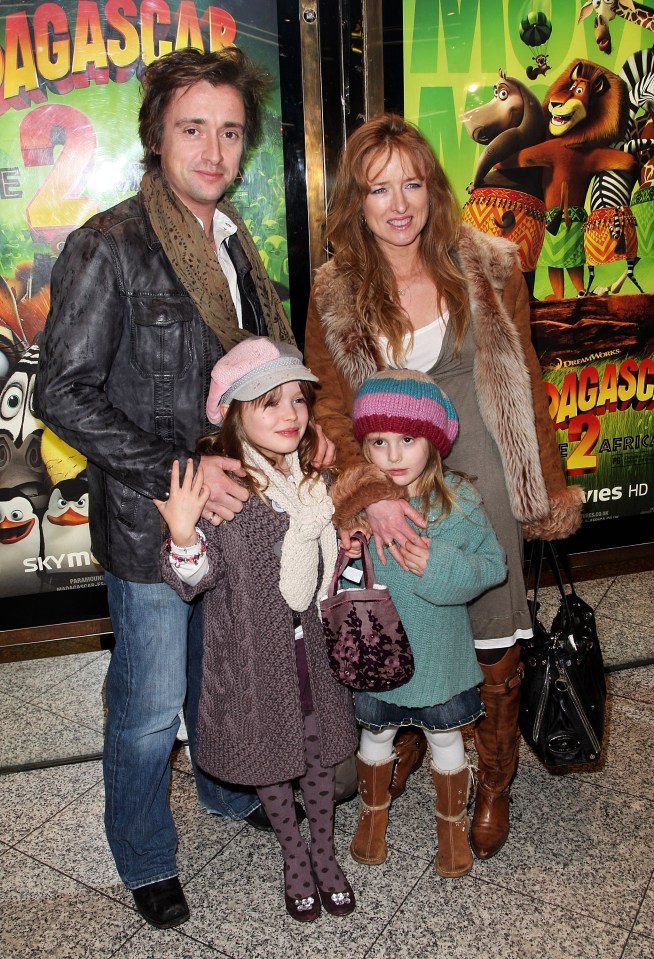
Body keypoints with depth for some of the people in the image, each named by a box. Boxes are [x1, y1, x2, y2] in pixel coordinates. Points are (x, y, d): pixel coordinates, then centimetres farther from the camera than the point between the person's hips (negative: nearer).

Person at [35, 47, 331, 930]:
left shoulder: (233, 243, 9)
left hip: (233, 503, 7)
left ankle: (231, 792, 51)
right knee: (150, 708, 9)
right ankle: (146, 861, 35)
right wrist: (175, 468, -23)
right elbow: (64, 393, -16)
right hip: (151, 523, -6)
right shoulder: (108, 247, -15)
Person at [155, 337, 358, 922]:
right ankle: (294, 856, 42)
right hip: (253, 648, -4)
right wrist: (183, 537, -37)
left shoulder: (316, 472, -2)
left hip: (314, 635, 4)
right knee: (269, 749, 16)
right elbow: (198, 578, -20)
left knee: (319, 743, 18)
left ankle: (324, 851, 43)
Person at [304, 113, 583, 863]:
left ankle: (494, 785, 34)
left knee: (493, 647, 9)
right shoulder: (334, 295, -2)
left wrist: (550, 489, 4)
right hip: (389, 499, 1)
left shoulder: (487, 269, -4)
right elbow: (329, 409, -6)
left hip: (481, 488, 0)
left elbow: (525, 384, 2)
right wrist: (371, 493, -21)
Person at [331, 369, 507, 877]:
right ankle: (373, 812, 50)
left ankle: (453, 823, 46)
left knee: (445, 738, 20)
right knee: (375, 734, 22)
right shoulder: (357, 500, -14)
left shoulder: (458, 501, -15)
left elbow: (493, 564, -10)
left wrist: (442, 567, -26)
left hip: (439, 653, 0)